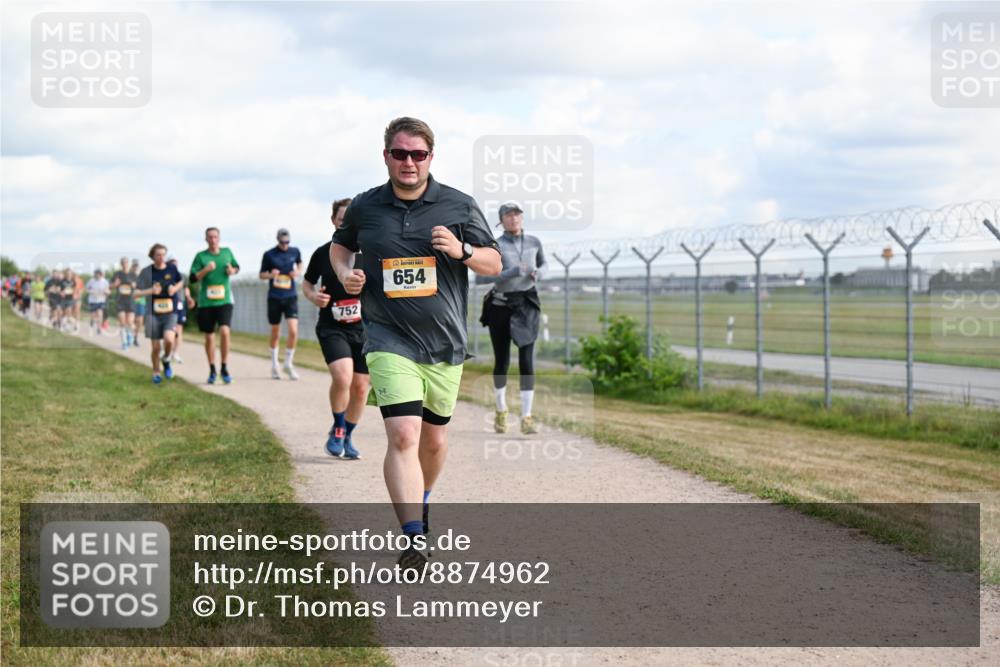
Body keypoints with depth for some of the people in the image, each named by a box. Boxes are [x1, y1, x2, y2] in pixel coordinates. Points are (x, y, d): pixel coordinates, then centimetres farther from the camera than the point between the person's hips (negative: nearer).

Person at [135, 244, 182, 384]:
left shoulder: (172, 269, 0)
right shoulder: (146, 272, -4)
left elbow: (181, 282, 19)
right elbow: (136, 292, -2)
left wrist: (175, 288, -3)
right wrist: (151, 291, -19)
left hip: (170, 313, 0)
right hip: (153, 314, 0)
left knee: (169, 339, -23)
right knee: (155, 347, 2)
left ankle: (166, 360, 8)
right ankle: (156, 372, 25)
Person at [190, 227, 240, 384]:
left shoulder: (227, 252, 7)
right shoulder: (200, 256, 1)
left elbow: (236, 267, 23)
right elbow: (193, 278, -4)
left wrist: (233, 271, 1)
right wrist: (206, 270, -19)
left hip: (224, 300, 0)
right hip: (205, 302, 0)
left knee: (224, 331, -19)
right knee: (209, 337, 7)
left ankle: (225, 368, -7)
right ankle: (212, 370, 24)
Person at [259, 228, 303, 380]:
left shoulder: (295, 252, 3)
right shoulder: (269, 255, -3)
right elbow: (262, 275, 5)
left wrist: (297, 272, 1)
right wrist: (270, 275, -16)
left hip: (291, 297, 1)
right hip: (274, 297, -1)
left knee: (293, 331, -13)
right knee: (275, 333, 9)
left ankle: (288, 364, 4)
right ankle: (274, 365, 28)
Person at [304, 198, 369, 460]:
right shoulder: (323, 254, 0)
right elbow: (307, 283, 13)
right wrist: (313, 296, -8)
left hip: (363, 328, 2)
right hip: (331, 327, -2)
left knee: (360, 387, 5)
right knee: (342, 376, -23)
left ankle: (346, 437, 26)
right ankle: (337, 431, 0)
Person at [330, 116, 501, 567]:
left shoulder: (459, 206, 0)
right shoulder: (364, 208, 1)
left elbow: (494, 263, 4)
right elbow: (340, 246, 21)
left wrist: (462, 251, -16)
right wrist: (345, 274, -1)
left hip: (445, 344, 2)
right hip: (390, 341, -2)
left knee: (434, 439, 15)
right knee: (403, 435, -19)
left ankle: (421, 502, 45)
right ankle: (413, 539, -22)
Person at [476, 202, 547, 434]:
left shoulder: (534, 242, 4)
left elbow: (543, 265, 22)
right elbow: (480, 278, -16)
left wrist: (537, 273, -3)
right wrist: (512, 272, -24)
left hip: (527, 305, 2)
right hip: (500, 306, -2)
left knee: (526, 360, -10)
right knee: (502, 361, 7)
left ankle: (526, 418, -11)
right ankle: (501, 410, 31)